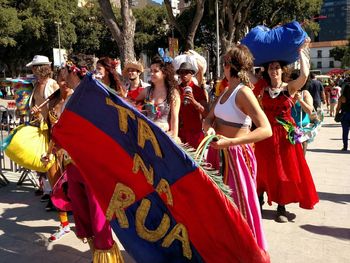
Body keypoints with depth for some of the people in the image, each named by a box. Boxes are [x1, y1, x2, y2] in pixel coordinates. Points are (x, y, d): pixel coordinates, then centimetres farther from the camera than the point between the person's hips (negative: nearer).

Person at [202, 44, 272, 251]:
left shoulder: (243, 92, -18)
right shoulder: (226, 91, 8)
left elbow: (266, 130, -26)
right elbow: (208, 119, 12)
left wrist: (231, 142, -34)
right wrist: (209, 129, -12)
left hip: (235, 155, -8)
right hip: (219, 153, 8)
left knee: (236, 204, 4)